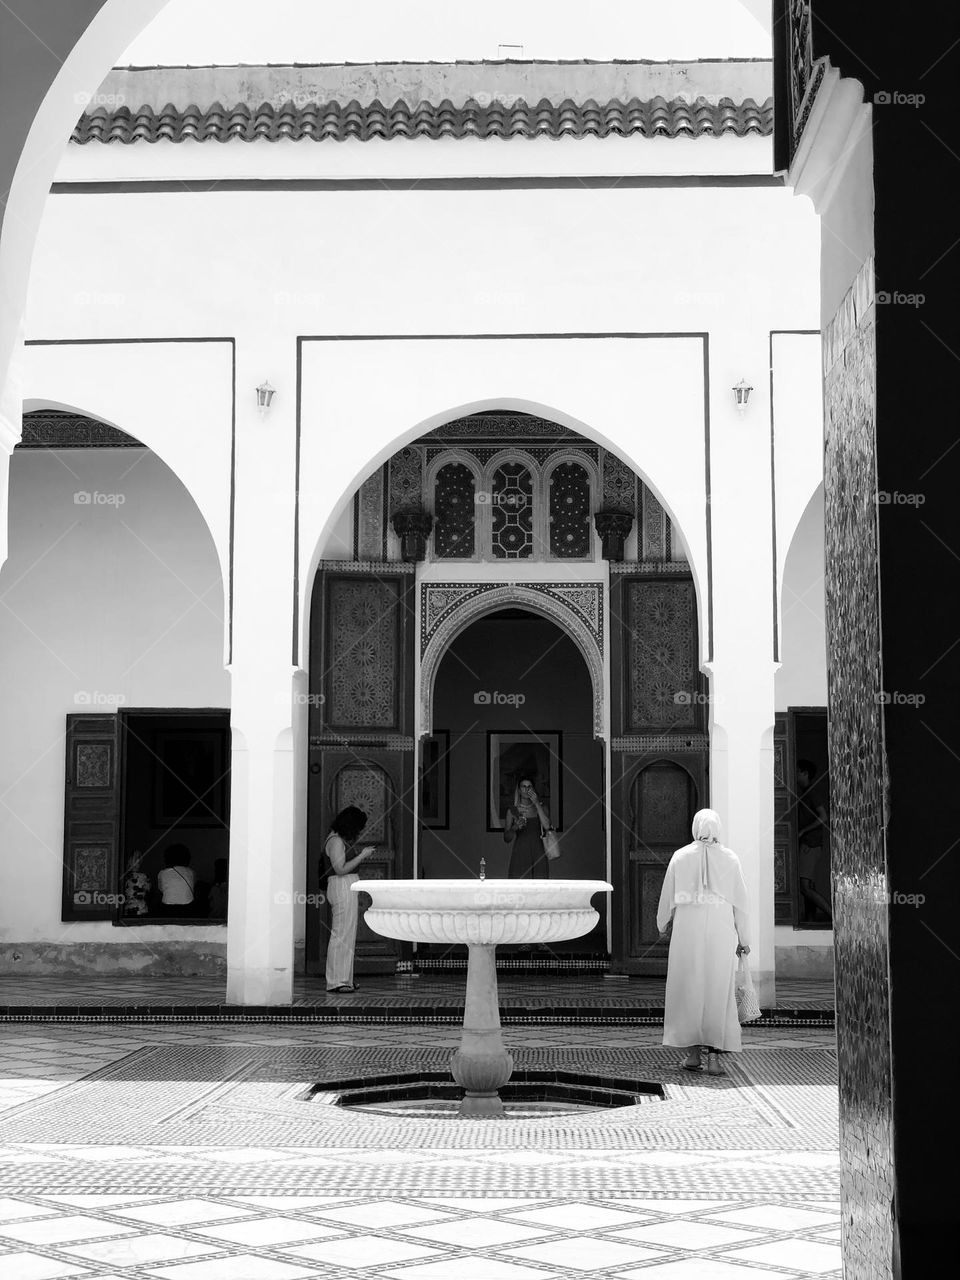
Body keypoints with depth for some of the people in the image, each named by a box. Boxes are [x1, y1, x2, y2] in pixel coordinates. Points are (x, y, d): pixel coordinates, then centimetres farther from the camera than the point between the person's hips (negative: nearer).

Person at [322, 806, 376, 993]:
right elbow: (341, 869, -19)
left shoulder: (339, 840, 18)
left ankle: (343, 978, 18)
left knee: (346, 935, 13)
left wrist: (361, 855, 12)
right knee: (342, 934, -9)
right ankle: (337, 981, -8)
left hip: (346, 890, 11)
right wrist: (362, 856, -14)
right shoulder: (336, 841, -14)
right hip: (342, 888, -11)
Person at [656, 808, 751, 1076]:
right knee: (718, 993, 4)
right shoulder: (730, 859, 0)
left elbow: (668, 895, 7)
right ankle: (713, 1056, -1)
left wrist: (663, 924, 24)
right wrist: (743, 939, 7)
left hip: (687, 931, 0)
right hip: (720, 933, 0)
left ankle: (693, 1052, 10)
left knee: (687, 990, 10)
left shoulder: (680, 857, 0)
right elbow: (739, 900, 0)